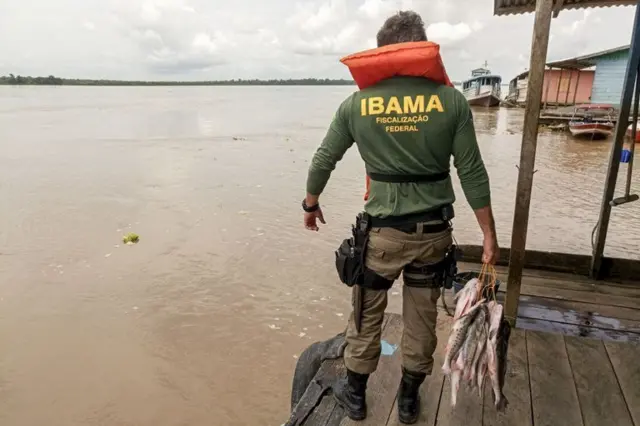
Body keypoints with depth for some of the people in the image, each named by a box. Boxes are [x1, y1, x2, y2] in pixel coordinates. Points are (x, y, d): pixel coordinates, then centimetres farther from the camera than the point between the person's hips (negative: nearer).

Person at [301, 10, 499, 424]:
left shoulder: (357, 103, -4)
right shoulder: (451, 99, -6)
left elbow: (323, 161, 3)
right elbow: (472, 173, -6)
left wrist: (311, 205, 20)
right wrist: (490, 234, 3)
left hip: (382, 231, -1)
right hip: (433, 231, 1)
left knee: (366, 315, 18)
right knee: (422, 319, 17)